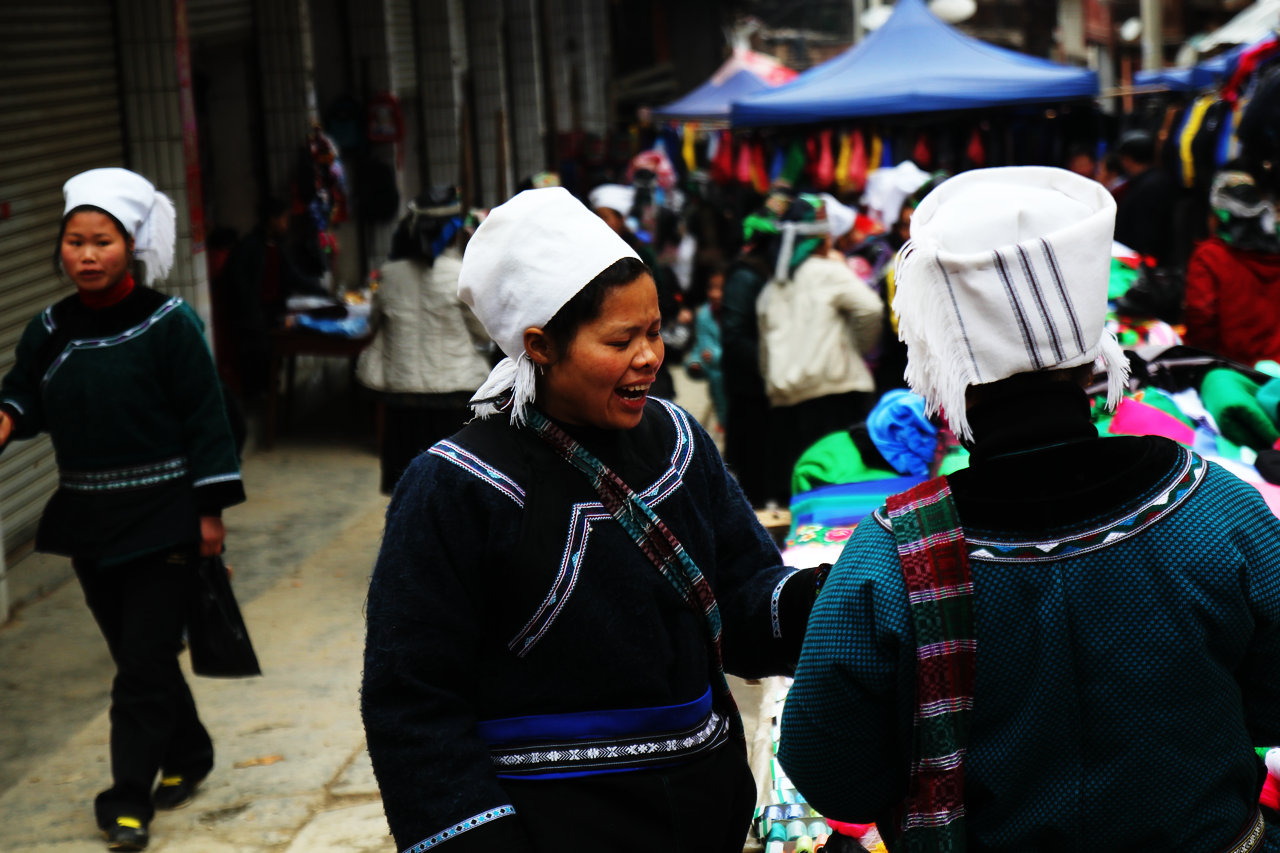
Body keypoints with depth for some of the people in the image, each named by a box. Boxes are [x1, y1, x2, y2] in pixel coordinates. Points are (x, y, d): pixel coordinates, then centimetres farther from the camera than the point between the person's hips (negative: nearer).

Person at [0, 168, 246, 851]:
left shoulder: (168, 324, -10)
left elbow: (205, 420, -8)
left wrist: (211, 512, -9)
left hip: (160, 519, -5)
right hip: (88, 520, 5)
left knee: (143, 662, -3)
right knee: (137, 653, 15)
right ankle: (188, 758, 34)